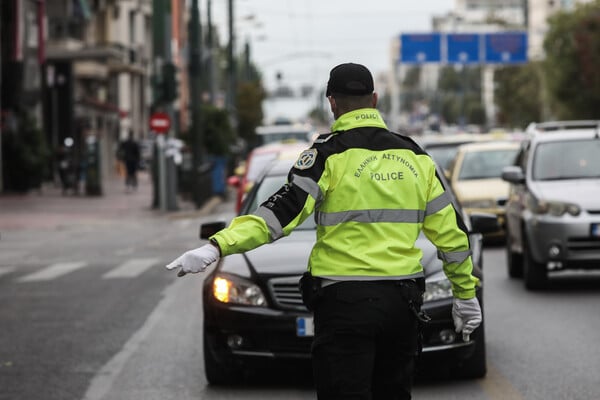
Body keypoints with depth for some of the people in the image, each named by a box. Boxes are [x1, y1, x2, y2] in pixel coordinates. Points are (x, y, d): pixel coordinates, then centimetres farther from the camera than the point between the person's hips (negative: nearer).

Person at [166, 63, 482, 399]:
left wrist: (216, 248, -24)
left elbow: (283, 211, -18)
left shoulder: (330, 154, -6)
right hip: (403, 302, 5)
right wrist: (466, 293, 24)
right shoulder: (414, 157, 10)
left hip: (346, 300, -5)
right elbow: (450, 229, 13)